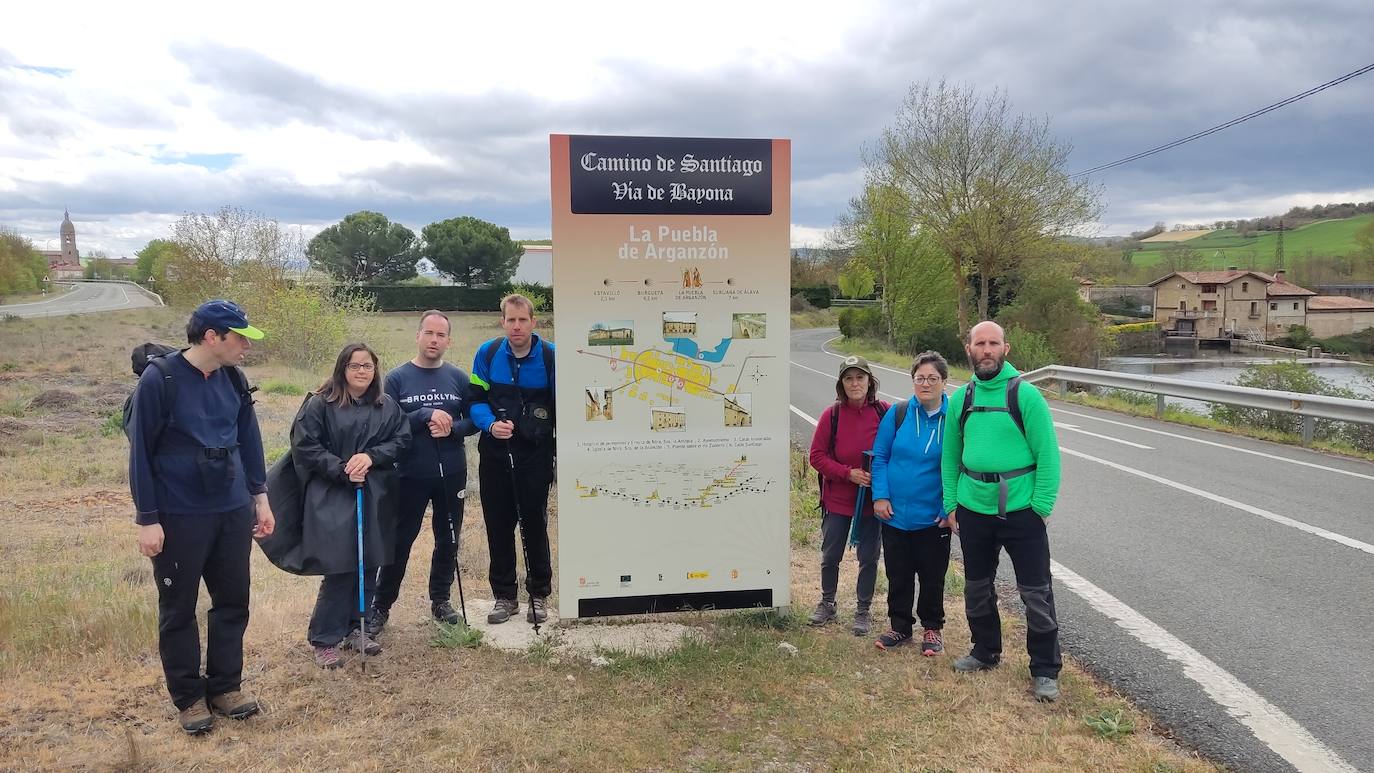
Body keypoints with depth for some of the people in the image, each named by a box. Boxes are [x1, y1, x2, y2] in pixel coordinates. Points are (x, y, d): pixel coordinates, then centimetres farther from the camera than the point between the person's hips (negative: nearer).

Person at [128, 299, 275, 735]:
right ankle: (188, 697, 24)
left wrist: (259, 495, 11)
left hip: (234, 512, 5)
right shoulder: (159, 381, -14)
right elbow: (140, 452, -11)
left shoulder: (233, 379, 2)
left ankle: (225, 686, 28)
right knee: (179, 610, 9)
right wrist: (147, 519, -11)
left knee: (232, 602, 12)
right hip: (179, 518, -5)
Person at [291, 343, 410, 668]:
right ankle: (325, 639, 8)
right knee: (339, 570, -7)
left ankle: (354, 628, 26)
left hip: (376, 498, 5)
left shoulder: (387, 406, 9)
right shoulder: (320, 404, -4)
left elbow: (401, 439, 5)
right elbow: (304, 446, -8)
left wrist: (371, 456, -11)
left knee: (368, 568, 9)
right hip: (333, 499, -4)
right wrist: (341, 469, -15)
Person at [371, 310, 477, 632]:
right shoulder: (397, 378, -3)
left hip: (452, 474, 3)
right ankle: (380, 606, 17)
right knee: (400, 541, 4)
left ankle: (440, 600, 28)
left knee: (448, 539, 12)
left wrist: (451, 428, -15)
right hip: (411, 475, -2)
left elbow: (473, 421, 5)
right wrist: (426, 415, -20)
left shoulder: (458, 378, 3)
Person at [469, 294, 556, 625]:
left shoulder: (550, 356, -9)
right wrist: (490, 424, -19)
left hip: (536, 454, -2)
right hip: (495, 453, 2)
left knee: (534, 523, 6)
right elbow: (476, 400, 1)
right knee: (498, 525, 9)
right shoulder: (487, 353, -3)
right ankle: (504, 595, 23)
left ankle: (539, 594, 22)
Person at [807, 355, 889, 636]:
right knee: (830, 557, 12)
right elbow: (817, 456, -7)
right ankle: (827, 604, 34)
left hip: (873, 499, 0)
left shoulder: (885, 412, -8)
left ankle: (863, 610, 28)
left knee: (869, 558, 10)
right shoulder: (831, 415, -8)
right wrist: (848, 473, -18)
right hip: (837, 499, 0)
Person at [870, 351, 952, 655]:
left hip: (933, 519, -2)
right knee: (898, 576, 14)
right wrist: (880, 496, -7)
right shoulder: (897, 414, -4)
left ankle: (932, 629, 32)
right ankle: (900, 627, 32)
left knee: (932, 578, 13)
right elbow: (879, 457, 1)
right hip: (894, 515, 2)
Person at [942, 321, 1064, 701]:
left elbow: (1048, 454, -10)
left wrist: (1041, 506, -13)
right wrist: (950, 505, 5)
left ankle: (1045, 670, 16)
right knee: (977, 588, 17)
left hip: (1020, 510, -4)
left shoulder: (1025, 394, -9)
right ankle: (986, 651, 37)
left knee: (1037, 592, 1)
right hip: (973, 510, 5)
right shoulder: (961, 399, 5)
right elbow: (951, 456, 10)